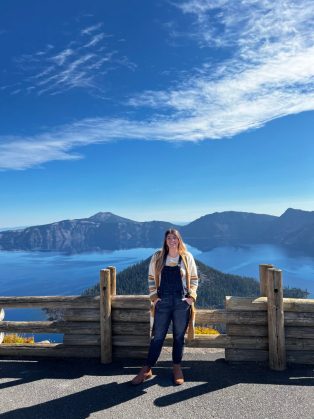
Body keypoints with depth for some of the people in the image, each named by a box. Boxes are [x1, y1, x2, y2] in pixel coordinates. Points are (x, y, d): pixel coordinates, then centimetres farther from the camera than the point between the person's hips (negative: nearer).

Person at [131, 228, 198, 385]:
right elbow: (151, 278, 6)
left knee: (179, 337, 12)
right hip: (163, 302, 0)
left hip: (182, 303, 0)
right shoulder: (158, 257, 0)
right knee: (157, 337, 7)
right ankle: (147, 370, 20)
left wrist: (191, 296, -4)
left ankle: (177, 368, 29)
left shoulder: (187, 257, 0)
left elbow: (194, 279, 6)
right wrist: (154, 296, -2)